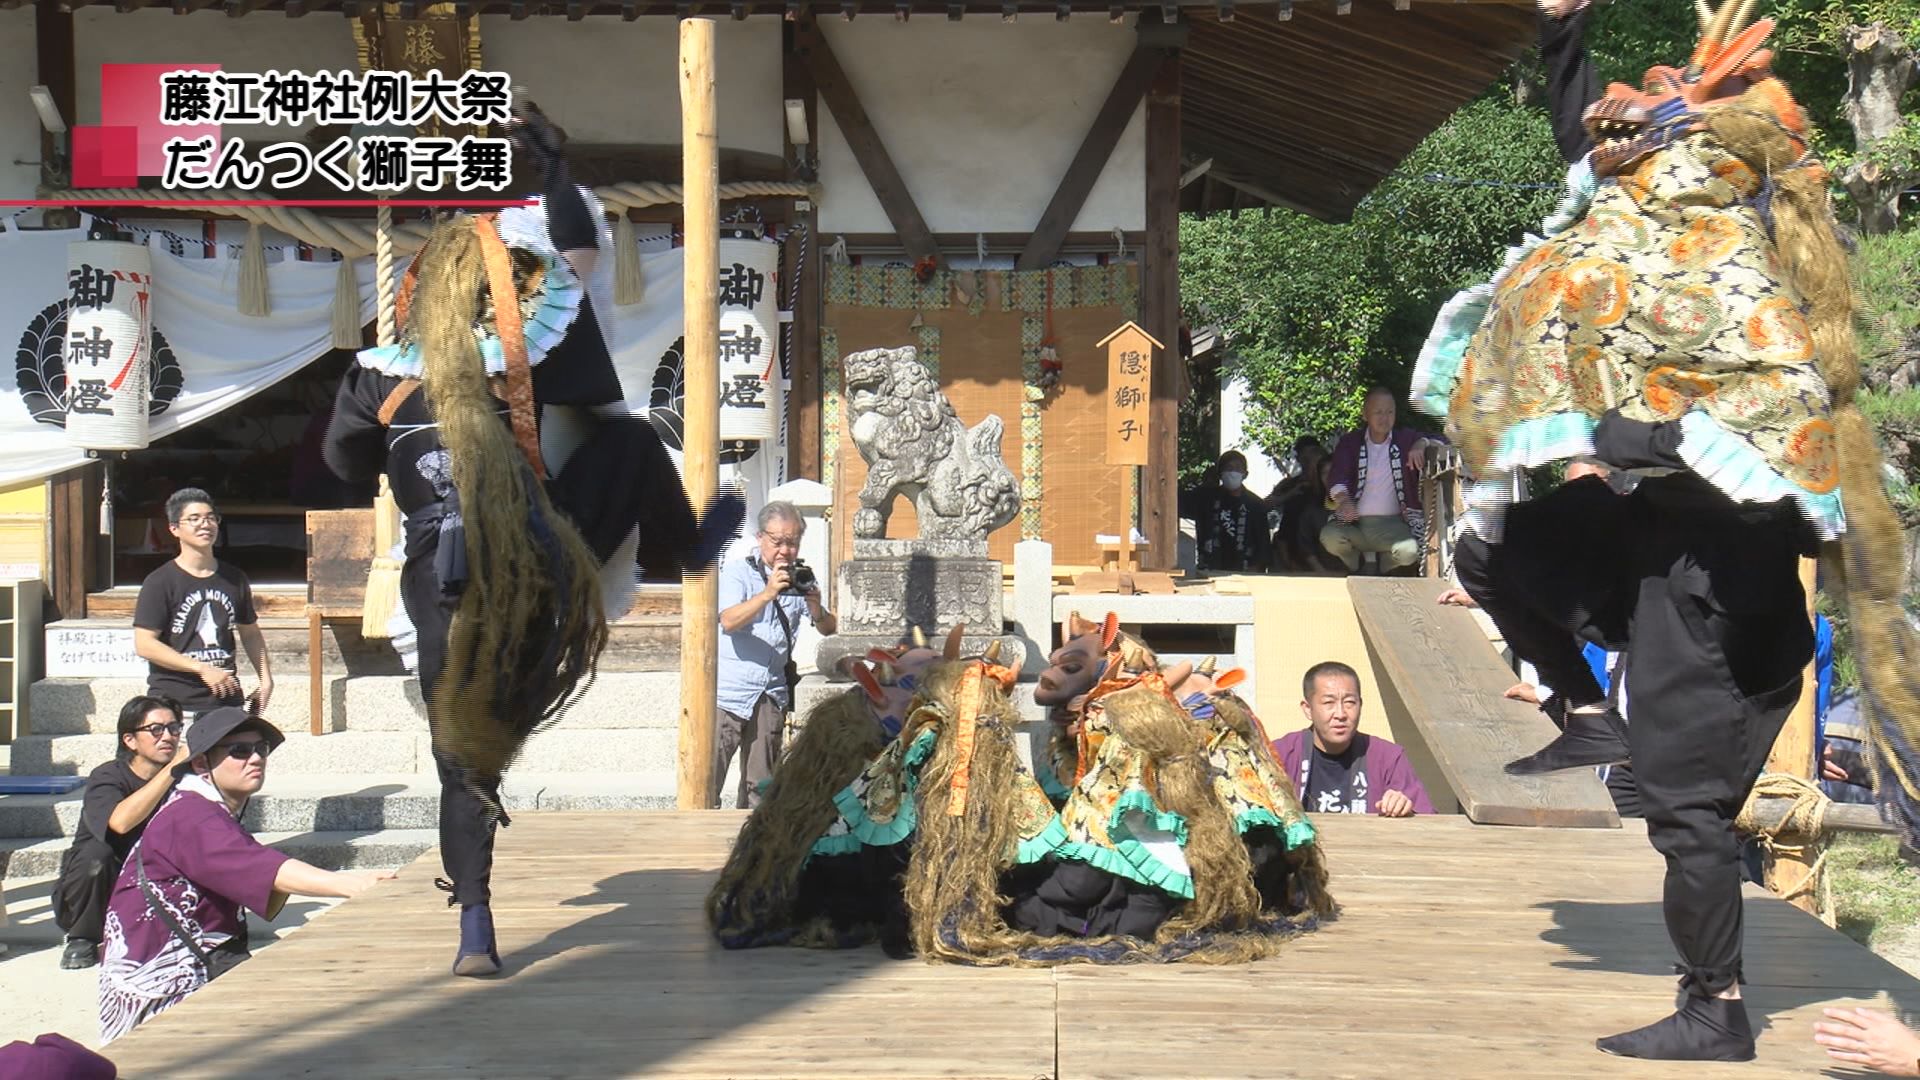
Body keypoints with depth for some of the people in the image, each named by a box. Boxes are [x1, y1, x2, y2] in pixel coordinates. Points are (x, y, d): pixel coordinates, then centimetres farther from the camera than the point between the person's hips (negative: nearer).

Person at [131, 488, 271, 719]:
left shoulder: (234, 579, 12)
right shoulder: (160, 583, -3)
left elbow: (250, 633, 25)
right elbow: (144, 644, -10)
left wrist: (265, 679, 11)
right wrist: (202, 669, -15)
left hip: (227, 702, 5)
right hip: (174, 704, -5)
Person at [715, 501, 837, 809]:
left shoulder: (801, 579, 9)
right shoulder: (737, 572, -5)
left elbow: (829, 628, 7)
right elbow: (729, 621, -20)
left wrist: (815, 607, -14)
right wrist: (768, 593, -32)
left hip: (772, 695, 5)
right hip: (729, 691, -4)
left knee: (761, 786, 9)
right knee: (709, 777, -8)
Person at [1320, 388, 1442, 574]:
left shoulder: (1405, 439, 9)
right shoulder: (1349, 442, 6)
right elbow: (1337, 477, -7)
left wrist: (1422, 443, -15)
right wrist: (1342, 499, -31)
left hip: (1392, 524, 0)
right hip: (1354, 522, 0)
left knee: (1409, 552, -32)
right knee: (1329, 536, -32)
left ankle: (1382, 570, 8)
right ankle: (1356, 570, 5)